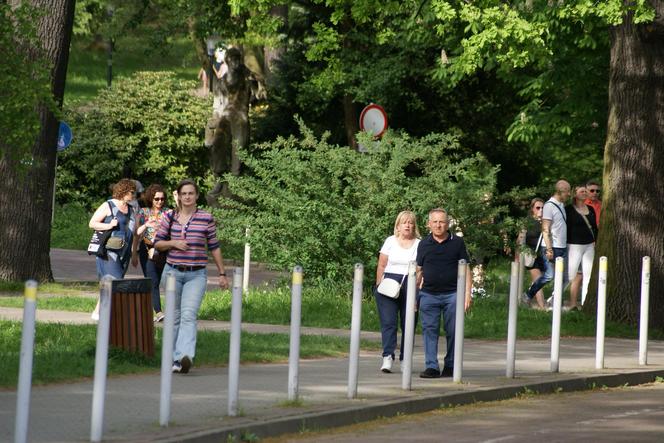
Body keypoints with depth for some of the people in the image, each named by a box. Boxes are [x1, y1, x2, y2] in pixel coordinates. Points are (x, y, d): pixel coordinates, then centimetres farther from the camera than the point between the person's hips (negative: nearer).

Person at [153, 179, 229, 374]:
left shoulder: (206, 218, 1)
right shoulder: (170, 217, 5)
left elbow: (214, 247, 8)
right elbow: (157, 243, 11)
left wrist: (222, 274, 9)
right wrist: (173, 243, -9)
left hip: (196, 275, -3)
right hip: (172, 271, 3)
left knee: (188, 315, -18)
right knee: (175, 316, 7)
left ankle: (186, 356, -32)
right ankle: (175, 359, 15)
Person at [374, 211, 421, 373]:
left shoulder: (419, 244, 8)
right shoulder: (390, 241, 10)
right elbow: (381, 265, 10)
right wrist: (379, 284, 1)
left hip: (411, 286, 0)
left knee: (408, 324, 0)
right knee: (388, 322, -11)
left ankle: (405, 359, 7)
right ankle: (387, 357, -19)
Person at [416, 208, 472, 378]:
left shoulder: (457, 243, 5)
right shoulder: (424, 244, 10)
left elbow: (466, 269, 6)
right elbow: (419, 271, 14)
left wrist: (467, 293, -2)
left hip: (452, 294, -1)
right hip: (428, 294, 1)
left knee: (452, 331, 1)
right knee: (429, 331, -3)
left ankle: (450, 366, 11)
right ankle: (432, 366, -1)